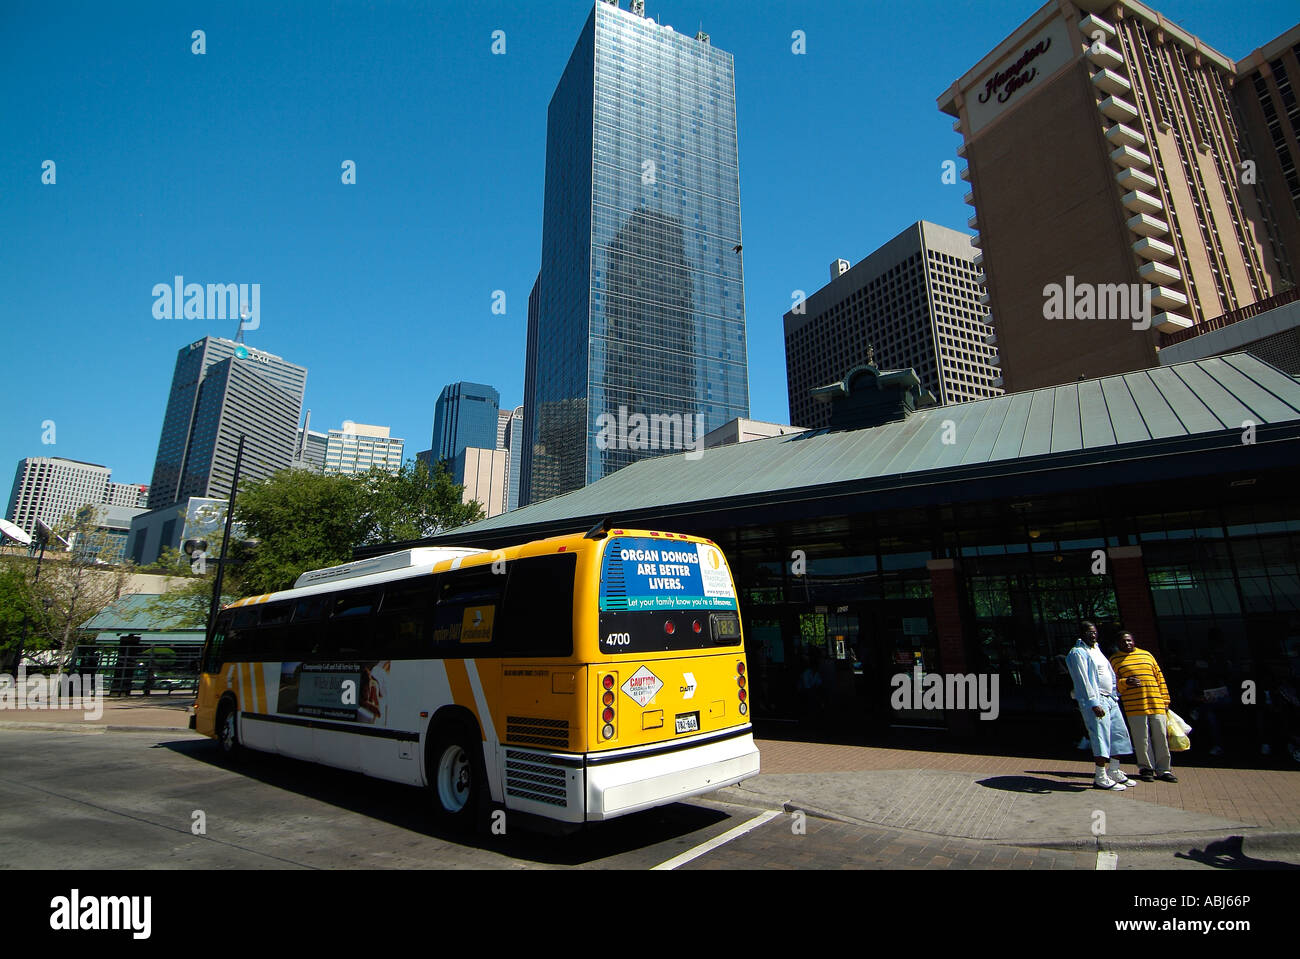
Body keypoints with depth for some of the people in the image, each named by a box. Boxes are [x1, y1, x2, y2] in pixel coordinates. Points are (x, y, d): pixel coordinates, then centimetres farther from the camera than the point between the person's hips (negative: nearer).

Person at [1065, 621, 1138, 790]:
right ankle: (1100, 777, -6)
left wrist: (1114, 695, 15)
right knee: (1101, 736, -10)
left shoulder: (1096, 650, 19)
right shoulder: (1077, 653, -9)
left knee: (1119, 733, 11)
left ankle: (1114, 772, 22)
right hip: (1094, 700, -9)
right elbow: (1083, 680, -17)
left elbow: (1110, 674, 24)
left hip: (1110, 699, 9)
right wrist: (1093, 703, -22)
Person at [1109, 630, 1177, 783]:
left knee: (1161, 737, 5)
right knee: (1142, 739, 0)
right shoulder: (1115, 660, 7)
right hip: (1134, 706, -3)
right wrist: (1126, 682, -17)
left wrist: (1165, 700, 12)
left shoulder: (1147, 655, 16)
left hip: (1156, 704, 3)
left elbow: (1159, 677, 17)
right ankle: (1146, 768, 12)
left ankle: (1163, 770, 16)